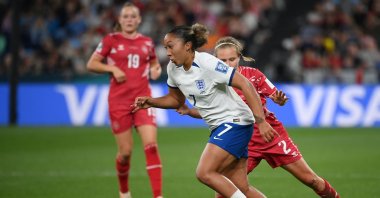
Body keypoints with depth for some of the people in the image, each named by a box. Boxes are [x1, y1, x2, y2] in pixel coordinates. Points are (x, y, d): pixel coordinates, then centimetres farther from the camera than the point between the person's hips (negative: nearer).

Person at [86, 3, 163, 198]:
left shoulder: (147, 42, 9)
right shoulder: (111, 40, 1)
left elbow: (155, 64, 25)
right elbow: (91, 64, 2)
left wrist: (156, 70, 2)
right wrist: (112, 68, -13)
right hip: (119, 101, -2)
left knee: (151, 145, -14)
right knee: (125, 151, 2)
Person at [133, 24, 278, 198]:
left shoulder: (207, 63, -20)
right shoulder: (173, 69, 3)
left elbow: (245, 85, -23)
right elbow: (176, 99, 20)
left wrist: (261, 121, -29)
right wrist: (151, 102, 2)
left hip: (235, 121, -8)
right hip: (218, 127, 8)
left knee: (204, 173, -19)